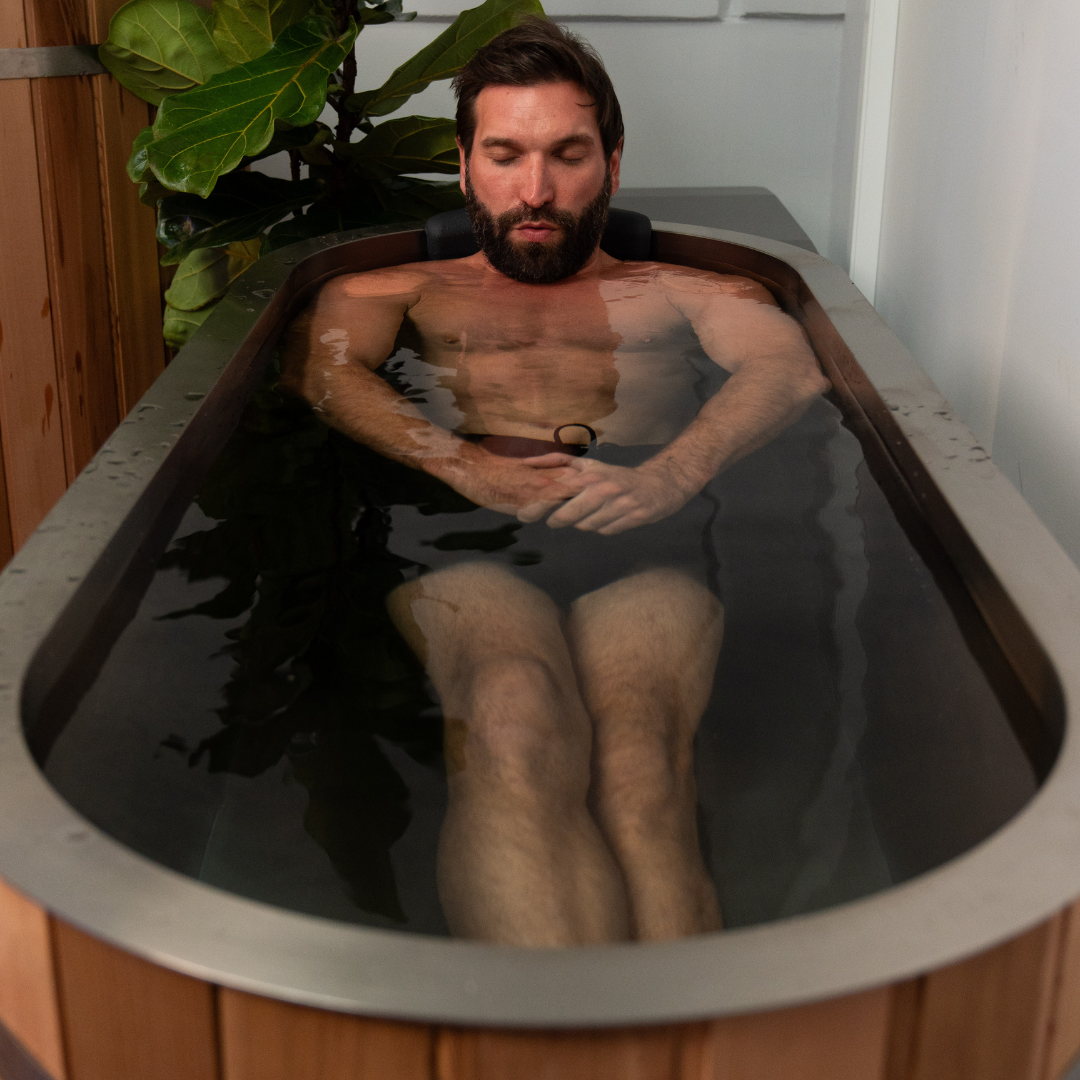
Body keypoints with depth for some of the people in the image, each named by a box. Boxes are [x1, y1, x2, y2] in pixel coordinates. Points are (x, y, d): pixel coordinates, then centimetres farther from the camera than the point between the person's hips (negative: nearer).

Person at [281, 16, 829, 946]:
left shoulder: (678, 292, 31)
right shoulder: (404, 292, 32)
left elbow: (792, 365, 9)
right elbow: (318, 362, 9)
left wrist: (673, 474, -15)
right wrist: (464, 465, -12)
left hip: (647, 555, 1)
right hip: (462, 551, 0)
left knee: (639, 769, -35)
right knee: (516, 731, -37)